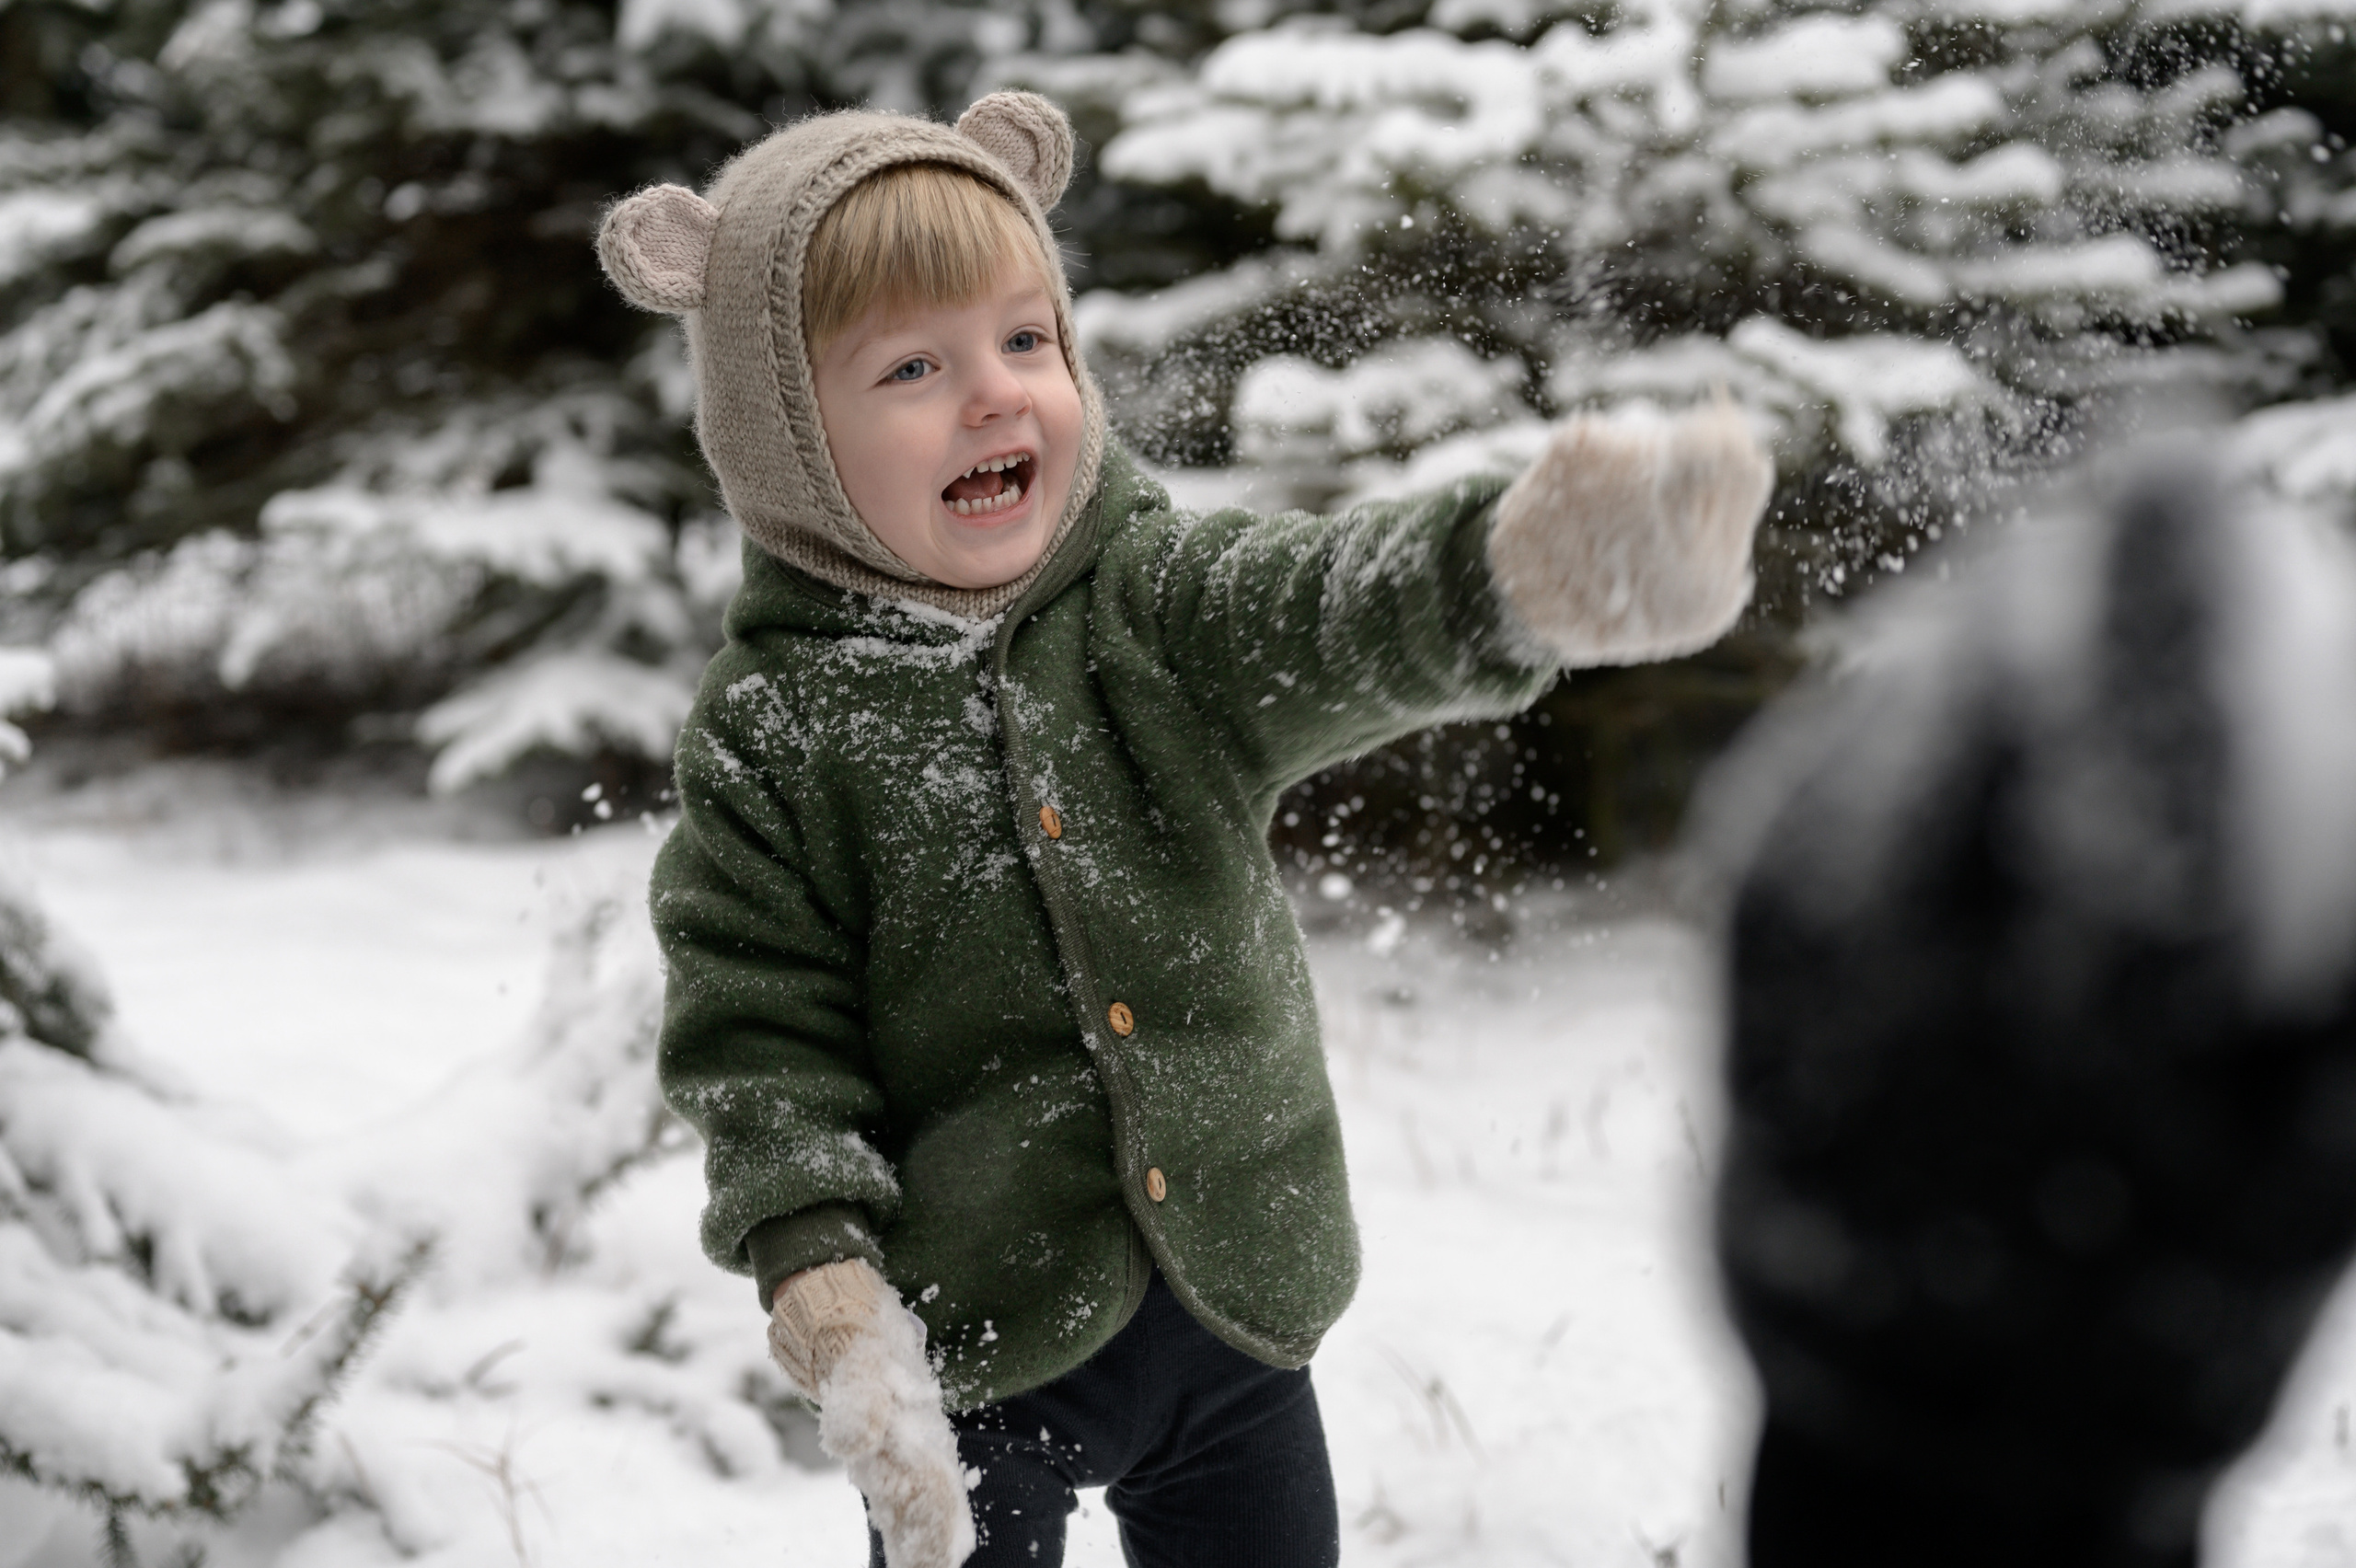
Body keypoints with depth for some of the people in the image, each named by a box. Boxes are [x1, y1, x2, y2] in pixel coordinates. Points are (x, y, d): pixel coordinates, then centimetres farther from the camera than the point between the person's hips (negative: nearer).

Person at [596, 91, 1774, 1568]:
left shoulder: (1163, 610, -4)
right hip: (970, 1343, -2)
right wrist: (829, 1297, -20)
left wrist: (1533, 560, -46)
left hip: (1237, 1300, 3)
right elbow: (760, 1041, -7)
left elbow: (1348, 620, -24)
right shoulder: (772, 732, -9)